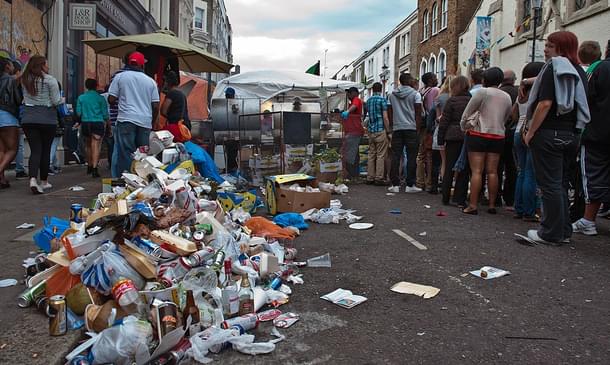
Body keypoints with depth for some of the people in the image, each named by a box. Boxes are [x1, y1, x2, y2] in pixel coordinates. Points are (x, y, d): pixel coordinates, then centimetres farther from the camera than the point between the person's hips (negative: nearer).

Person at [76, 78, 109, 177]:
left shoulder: (81, 98, 4)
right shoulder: (100, 98, -3)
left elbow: (78, 113, 4)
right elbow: (105, 114, -3)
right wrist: (108, 123, 13)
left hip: (85, 123, 3)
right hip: (98, 123, -3)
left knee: (88, 145, 18)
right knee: (96, 146, -7)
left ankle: (89, 167, 28)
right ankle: (94, 169, -16)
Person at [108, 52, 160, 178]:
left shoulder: (120, 77, 5)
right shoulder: (151, 81, 11)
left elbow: (111, 99, 2)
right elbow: (156, 106, 8)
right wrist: (153, 123, 19)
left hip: (126, 120, -2)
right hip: (145, 122, 2)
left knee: (125, 154, -3)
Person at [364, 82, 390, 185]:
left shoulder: (368, 101, 11)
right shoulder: (382, 100, -8)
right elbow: (385, 117, -11)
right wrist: (388, 131, -7)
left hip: (371, 130, 6)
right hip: (381, 130, -6)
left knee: (371, 154, 9)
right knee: (380, 155, -3)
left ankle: (370, 177, 10)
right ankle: (379, 178, -3)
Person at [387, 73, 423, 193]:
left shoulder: (392, 94, 10)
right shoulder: (415, 94, -2)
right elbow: (418, 113, -5)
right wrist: (418, 129, 0)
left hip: (397, 128, 4)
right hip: (411, 128, -3)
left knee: (395, 157, 4)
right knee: (411, 157, 1)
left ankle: (395, 184, 4)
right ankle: (410, 185, 2)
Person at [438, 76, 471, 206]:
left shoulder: (452, 101, -5)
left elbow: (444, 121, -5)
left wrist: (440, 139, 1)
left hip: (453, 137, -2)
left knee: (449, 168, 6)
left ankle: (445, 197, 10)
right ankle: (460, 198, 7)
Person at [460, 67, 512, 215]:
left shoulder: (482, 92, -6)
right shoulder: (507, 97, 11)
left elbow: (466, 113, -3)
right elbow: (506, 118, 13)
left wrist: (464, 127, 12)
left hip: (478, 135, -5)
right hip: (498, 136, 5)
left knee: (476, 171, -6)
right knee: (492, 171, 7)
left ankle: (473, 205, -8)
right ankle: (492, 205, 10)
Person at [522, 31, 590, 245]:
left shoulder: (554, 67, -9)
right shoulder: (579, 72, 15)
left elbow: (545, 103, -17)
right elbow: (581, 105, 17)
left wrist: (531, 132, -13)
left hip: (549, 133, -8)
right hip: (571, 135, 8)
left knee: (550, 184, -3)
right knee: (561, 183, 14)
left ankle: (551, 234, 2)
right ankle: (564, 231, 19)